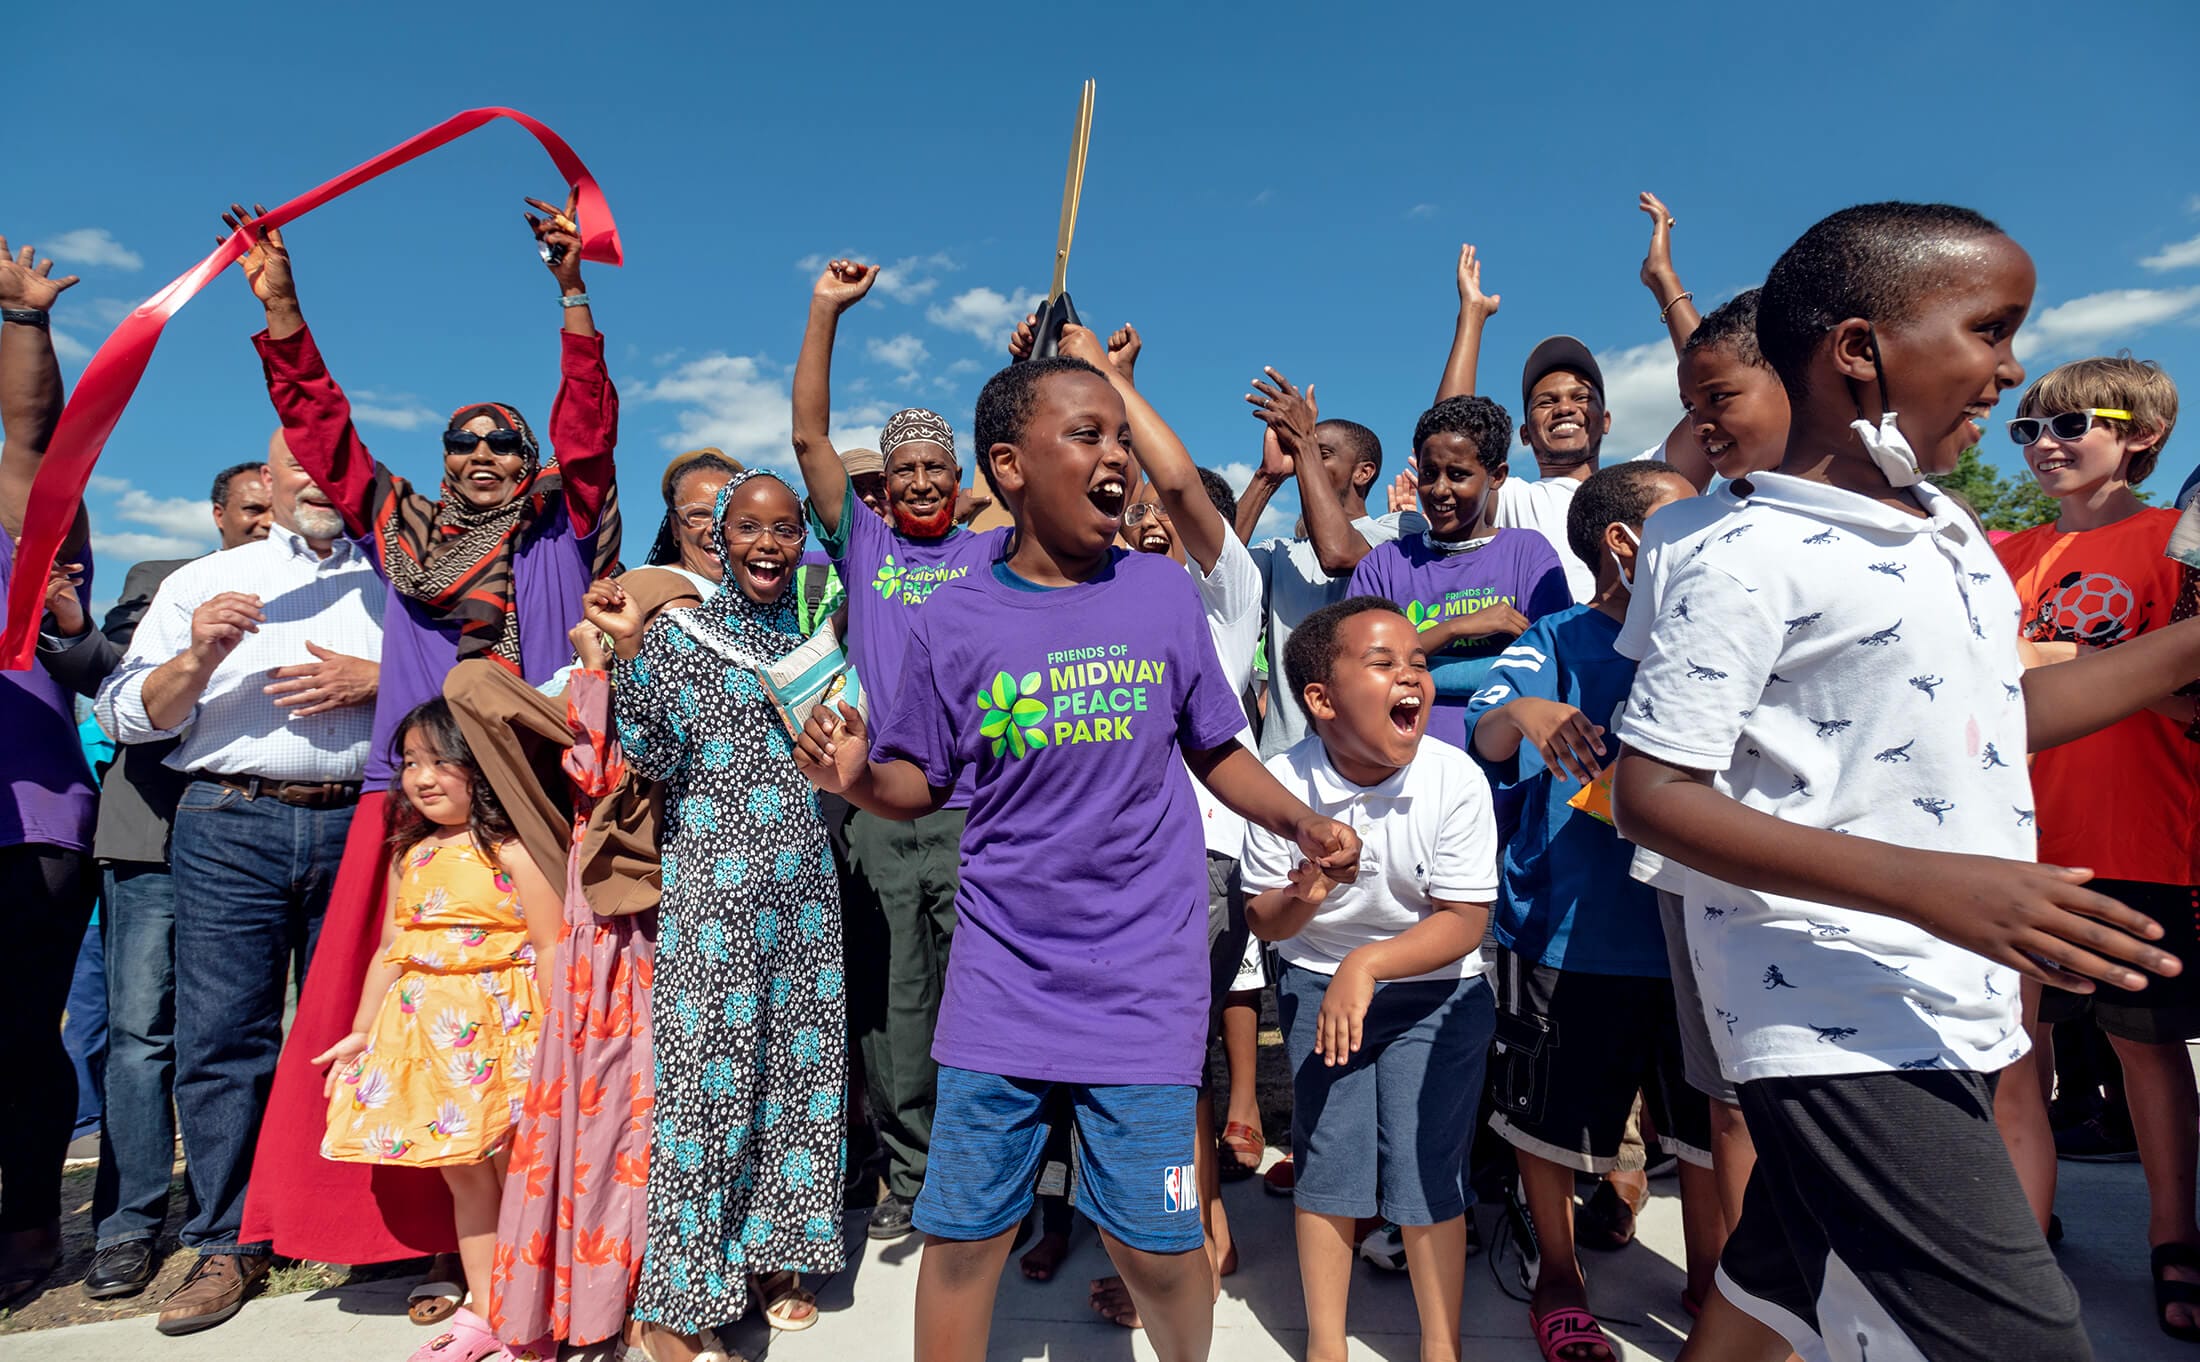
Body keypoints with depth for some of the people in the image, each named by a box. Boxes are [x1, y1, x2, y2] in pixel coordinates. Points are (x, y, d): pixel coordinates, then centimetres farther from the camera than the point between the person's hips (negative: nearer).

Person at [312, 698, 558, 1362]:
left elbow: (550, 950, -13)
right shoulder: (410, 858, 11)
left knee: (517, 1175, 2)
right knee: (463, 1179, 14)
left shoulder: (514, 851, -10)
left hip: (501, 1032, -6)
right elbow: (390, 953, 18)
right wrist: (362, 1033, 17)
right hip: (429, 1036, 7)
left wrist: (552, 1035, -20)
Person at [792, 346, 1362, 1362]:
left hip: (1144, 978, 0)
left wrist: (1302, 822, -7)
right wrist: (858, 778, -16)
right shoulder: (955, 619, -2)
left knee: (1155, 1242, 6)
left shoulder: (1162, 592, 0)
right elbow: (923, 782, 4)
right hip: (1000, 980, 0)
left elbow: (1215, 750, 7)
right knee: (962, 1236, 9)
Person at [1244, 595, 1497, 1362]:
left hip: (1435, 990, -1)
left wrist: (1368, 961, -29)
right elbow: (1263, 922, -6)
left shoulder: (1455, 780, -19)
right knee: (1327, 1158, 4)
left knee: (1425, 1168, -2)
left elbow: (1466, 922, -17)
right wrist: (1299, 898, -29)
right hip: (1319, 982, 1)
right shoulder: (1282, 784, -16)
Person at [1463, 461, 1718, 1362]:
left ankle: (1709, 1277, 39)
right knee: (1550, 1117, 10)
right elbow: (1483, 739, -20)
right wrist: (1523, 713, -42)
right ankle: (1558, 1277, 35)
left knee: (1712, 1118, 15)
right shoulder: (1559, 644, -6)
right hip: (1572, 926, -4)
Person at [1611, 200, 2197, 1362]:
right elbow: (1651, 792, -21)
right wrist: (1930, 885, -27)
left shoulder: (1949, 535, 11)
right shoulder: (1755, 564, -17)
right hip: (1840, 1028, -9)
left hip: (1946, 1008, 9)